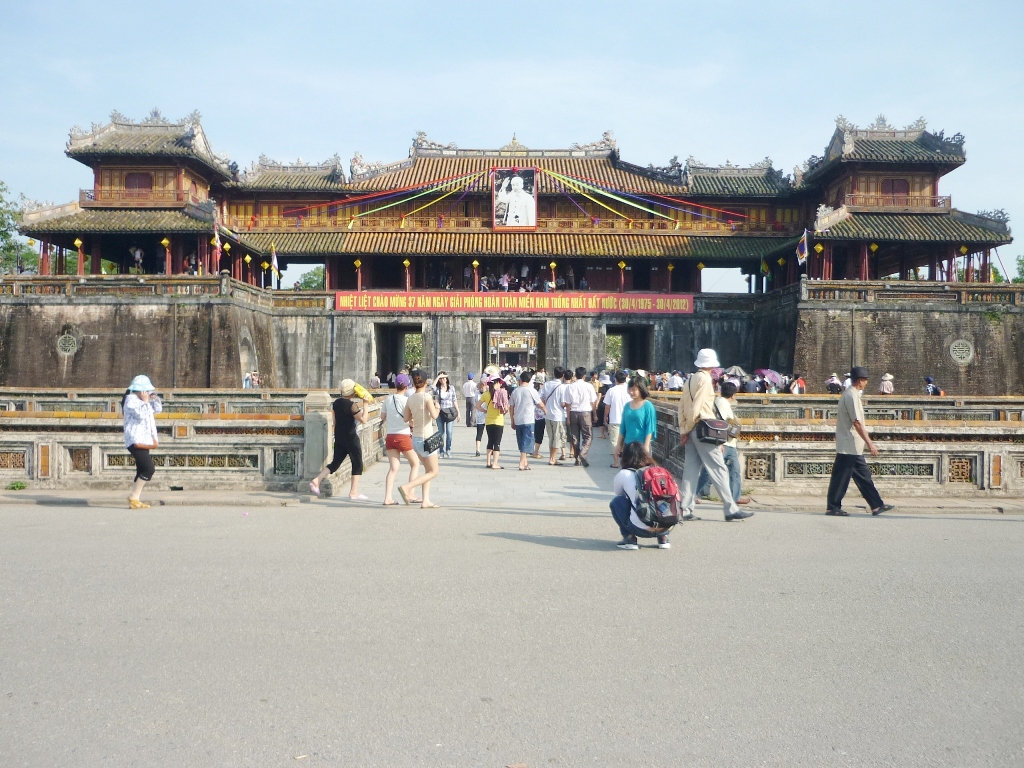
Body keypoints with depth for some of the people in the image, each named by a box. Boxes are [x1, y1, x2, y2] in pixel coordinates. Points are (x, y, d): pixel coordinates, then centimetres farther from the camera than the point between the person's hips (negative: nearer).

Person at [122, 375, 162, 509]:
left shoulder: (142, 401, 18)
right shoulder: (131, 400, -10)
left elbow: (158, 409, 25)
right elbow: (141, 415, -23)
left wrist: (154, 398, 9)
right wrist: (145, 401, -13)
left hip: (143, 441, 11)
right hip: (136, 441, -11)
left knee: (142, 471, 10)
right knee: (149, 469, -17)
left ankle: (135, 500, 12)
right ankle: (133, 497, -12)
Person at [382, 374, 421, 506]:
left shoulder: (388, 399, 4)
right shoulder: (407, 400, -10)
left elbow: (383, 418, 12)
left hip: (390, 437, 5)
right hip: (403, 436, -5)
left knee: (393, 468, 5)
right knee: (415, 463, 13)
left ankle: (388, 498, -5)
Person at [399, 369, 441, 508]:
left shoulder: (410, 398, 2)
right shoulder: (426, 396, -15)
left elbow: (406, 419, 6)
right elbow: (434, 415, -22)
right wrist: (437, 408, -3)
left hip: (415, 438, 7)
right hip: (426, 439, -7)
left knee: (428, 470, 17)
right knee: (434, 472, 3)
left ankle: (425, 501, 13)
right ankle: (407, 487, -12)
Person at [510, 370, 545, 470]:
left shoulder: (515, 391, 6)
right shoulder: (531, 390, -7)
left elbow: (511, 407, 9)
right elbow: (540, 405, -4)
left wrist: (512, 421, 17)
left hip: (518, 421, 5)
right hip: (528, 420, -5)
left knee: (521, 443, 15)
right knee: (527, 442, -2)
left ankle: (525, 462, 22)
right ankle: (522, 464, -9)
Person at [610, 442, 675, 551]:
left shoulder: (623, 474, 7)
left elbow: (618, 494, 26)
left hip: (641, 529, -4)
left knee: (616, 501, 18)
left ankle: (629, 538, 9)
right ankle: (663, 537, 20)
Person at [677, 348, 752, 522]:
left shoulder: (690, 380, 15)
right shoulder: (705, 379, -9)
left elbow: (681, 405, 12)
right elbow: (696, 407, -15)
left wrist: (683, 430, 9)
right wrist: (688, 429, -5)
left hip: (691, 430, 8)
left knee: (691, 469, 8)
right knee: (718, 468, -5)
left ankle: (685, 510, 6)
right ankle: (730, 509, -4)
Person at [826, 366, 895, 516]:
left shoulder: (850, 394, 15)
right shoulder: (851, 396, -16)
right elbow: (856, 422, -21)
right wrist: (870, 443, -21)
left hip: (854, 447, 10)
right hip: (850, 446, -10)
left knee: (863, 475, 11)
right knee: (841, 477, -3)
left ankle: (877, 505, 15)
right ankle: (832, 507, 4)